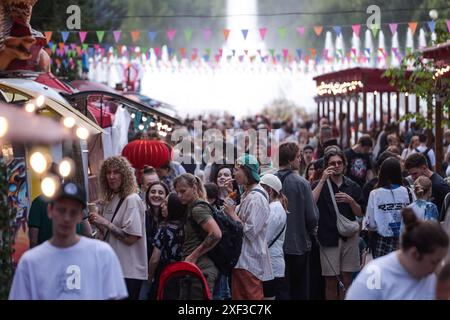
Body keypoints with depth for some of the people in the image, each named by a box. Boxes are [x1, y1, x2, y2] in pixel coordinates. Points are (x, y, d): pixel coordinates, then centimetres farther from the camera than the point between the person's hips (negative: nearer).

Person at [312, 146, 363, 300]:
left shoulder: (352, 186, 10)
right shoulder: (319, 185, 1)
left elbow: (360, 213, 10)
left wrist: (350, 200, -10)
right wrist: (323, 180, -17)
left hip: (349, 236, 2)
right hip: (328, 238, -2)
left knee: (346, 279, 4)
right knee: (331, 281, 0)